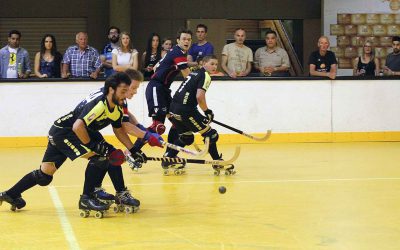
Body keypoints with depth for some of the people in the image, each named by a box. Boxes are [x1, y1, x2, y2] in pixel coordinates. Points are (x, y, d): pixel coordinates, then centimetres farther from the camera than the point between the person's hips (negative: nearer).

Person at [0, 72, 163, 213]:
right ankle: (86, 199, -11)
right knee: (98, 156, -22)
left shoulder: (117, 107, 0)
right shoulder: (99, 104, -29)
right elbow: (78, 127, -35)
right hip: (61, 131, -9)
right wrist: (91, 145, -24)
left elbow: (119, 130, 15)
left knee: (45, 174, 13)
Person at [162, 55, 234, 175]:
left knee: (186, 137, 24)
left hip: (173, 109, 9)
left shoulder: (194, 73, 22)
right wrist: (207, 111, -5)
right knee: (210, 134, 2)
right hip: (185, 111, -9)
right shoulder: (205, 76, -6)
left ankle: (167, 160, 20)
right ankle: (217, 162, 9)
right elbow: (199, 97, -18)